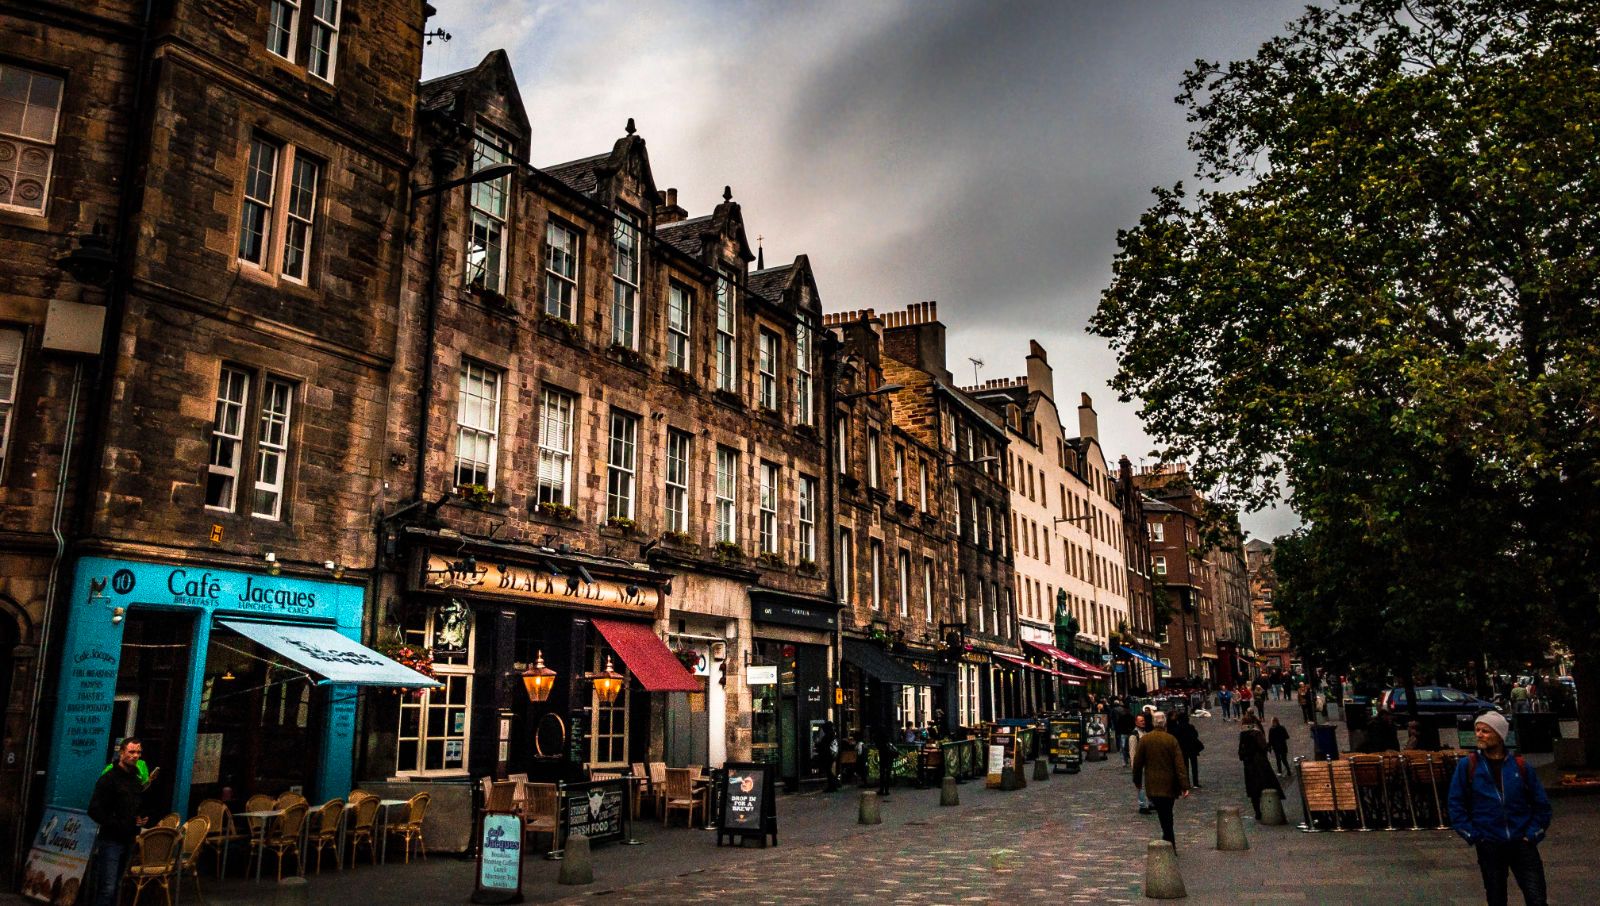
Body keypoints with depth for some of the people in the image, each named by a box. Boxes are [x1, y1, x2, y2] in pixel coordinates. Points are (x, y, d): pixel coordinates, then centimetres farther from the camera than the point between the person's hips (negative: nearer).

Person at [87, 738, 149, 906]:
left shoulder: (138, 780, 11)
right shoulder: (109, 778, -10)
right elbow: (95, 810, -16)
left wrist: (142, 819, 5)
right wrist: (118, 825, -19)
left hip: (128, 840, 7)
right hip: (110, 840, -7)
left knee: (115, 885, 15)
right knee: (107, 888, -9)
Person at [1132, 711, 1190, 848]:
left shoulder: (1144, 739, -3)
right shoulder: (1171, 740, -7)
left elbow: (1137, 762, 2)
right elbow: (1179, 764, -10)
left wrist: (1137, 781, 15)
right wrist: (1184, 786, -10)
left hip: (1152, 785, 0)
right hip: (1169, 785, 0)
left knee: (1164, 816, 5)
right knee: (1167, 813, 13)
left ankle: (1170, 842, 2)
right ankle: (1169, 842, 17)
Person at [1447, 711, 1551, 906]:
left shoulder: (1520, 766, 1)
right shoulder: (1467, 766, -3)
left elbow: (1541, 804, 10)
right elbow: (1456, 804, 1)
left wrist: (1533, 833, 1)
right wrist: (1472, 835, -6)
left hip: (1522, 844, 1)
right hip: (1489, 846, 0)